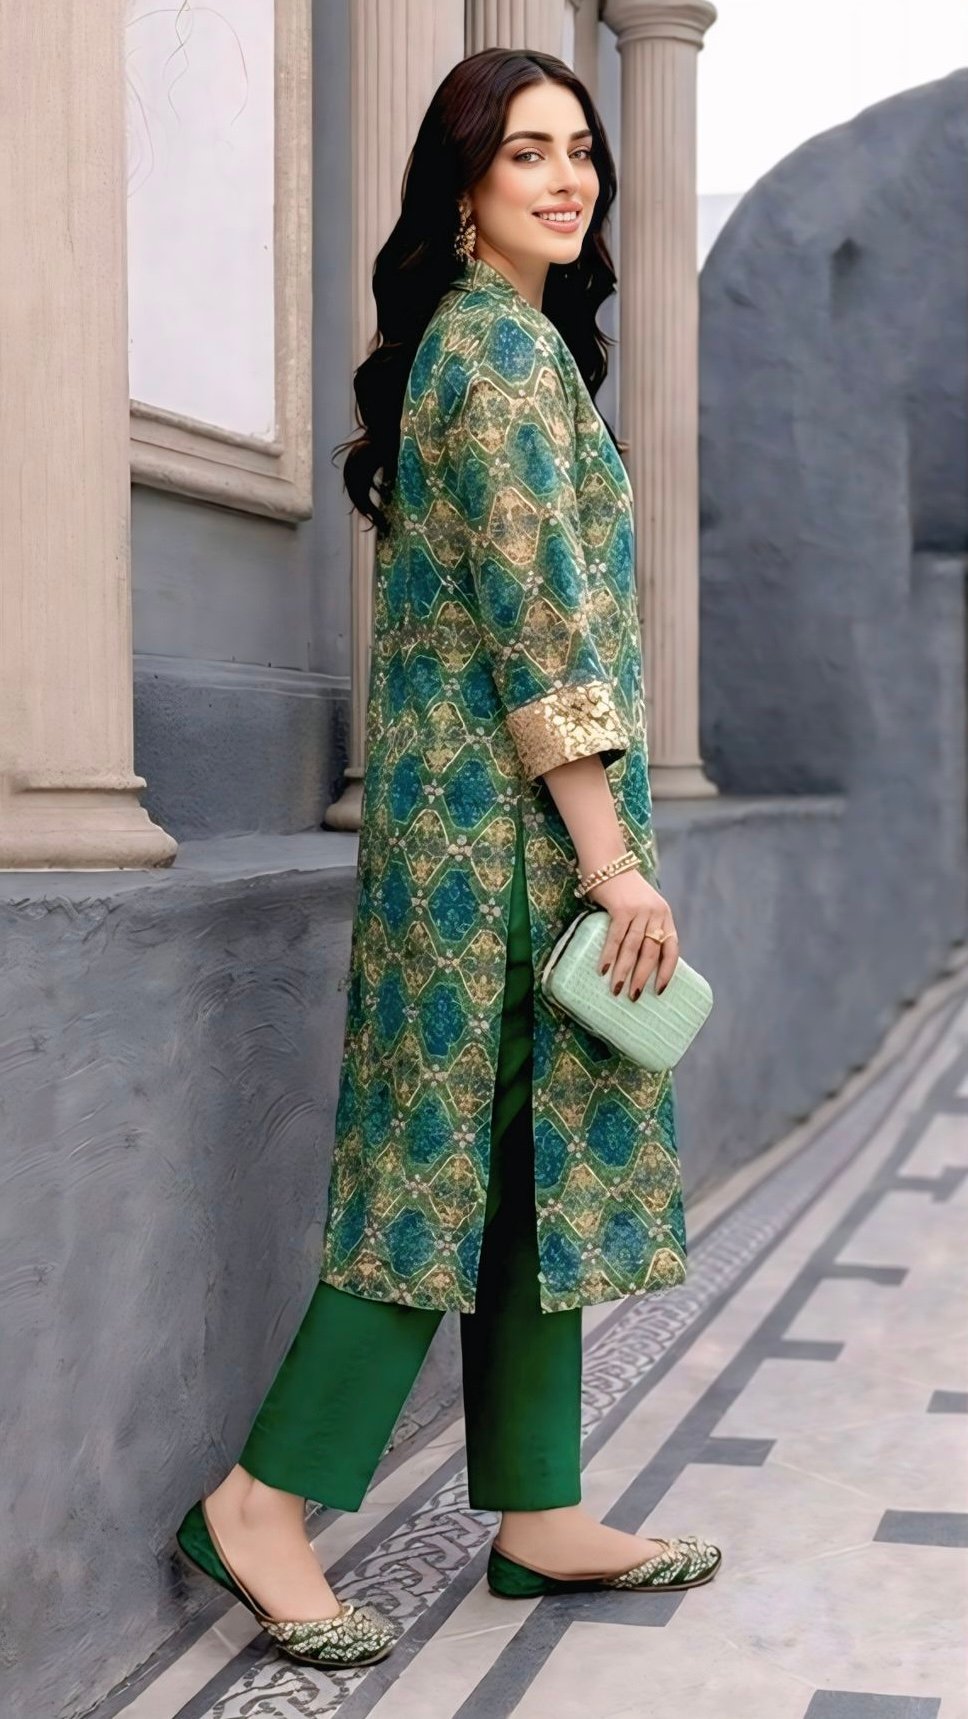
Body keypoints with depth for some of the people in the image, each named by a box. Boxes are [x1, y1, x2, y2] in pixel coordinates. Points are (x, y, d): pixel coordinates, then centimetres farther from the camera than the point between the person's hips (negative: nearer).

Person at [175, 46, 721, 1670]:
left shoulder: (475, 338, 18)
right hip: (516, 812, -10)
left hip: (467, 810, 10)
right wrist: (614, 858, -20)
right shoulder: (507, 347, -12)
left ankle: (539, 1514, 17)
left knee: (525, 1158, 10)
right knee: (474, 1154, -5)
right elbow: (538, 625, -19)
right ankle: (264, 1502, 1)